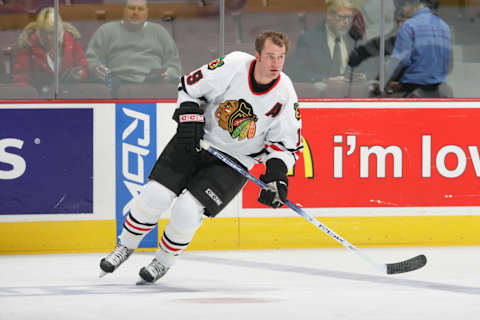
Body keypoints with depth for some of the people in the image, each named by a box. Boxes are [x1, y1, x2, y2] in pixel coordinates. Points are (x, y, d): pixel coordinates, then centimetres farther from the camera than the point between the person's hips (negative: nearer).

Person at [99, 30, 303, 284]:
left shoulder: (285, 96, -16)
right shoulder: (233, 65, -19)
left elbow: (287, 144, -5)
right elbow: (189, 87, -5)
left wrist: (276, 174, -20)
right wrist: (189, 119, -16)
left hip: (235, 161, -1)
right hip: (197, 140, 1)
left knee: (187, 209, -16)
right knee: (155, 194, -10)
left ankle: (163, 262, 11)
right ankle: (125, 246, 15)